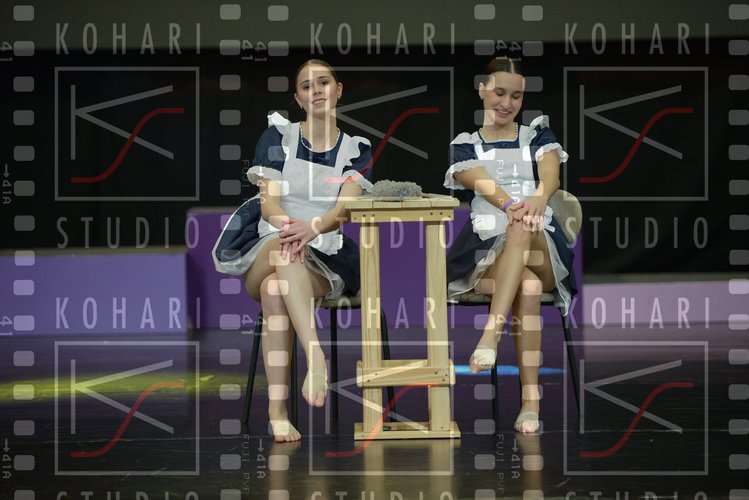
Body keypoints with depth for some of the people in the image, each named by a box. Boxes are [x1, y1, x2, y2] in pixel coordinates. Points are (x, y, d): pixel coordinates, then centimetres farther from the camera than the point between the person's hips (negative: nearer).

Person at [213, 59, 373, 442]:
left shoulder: (357, 150, 12)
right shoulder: (278, 136, 12)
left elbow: (344, 209, -5)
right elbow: (269, 203, 0)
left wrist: (313, 228, -29)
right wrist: (289, 225, -25)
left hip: (325, 263, 0)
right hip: (265, 252, 0)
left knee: (275, 288, -37)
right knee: (285, 245, -40)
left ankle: (277, 408, -46)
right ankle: (316, 358, -56)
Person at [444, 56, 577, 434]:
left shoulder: (537, 135, 19)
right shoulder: (464, 146, 16)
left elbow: (551, 174, -5)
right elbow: (482, 183, -8)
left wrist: (538, 198, -33)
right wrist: (510, 205, -34)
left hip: (540, 250, 1)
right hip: (487, 253, -1)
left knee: (522, 230, -38)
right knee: (527, 285, -37)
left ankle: (490, 334, -52)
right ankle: (530, 399, -46)